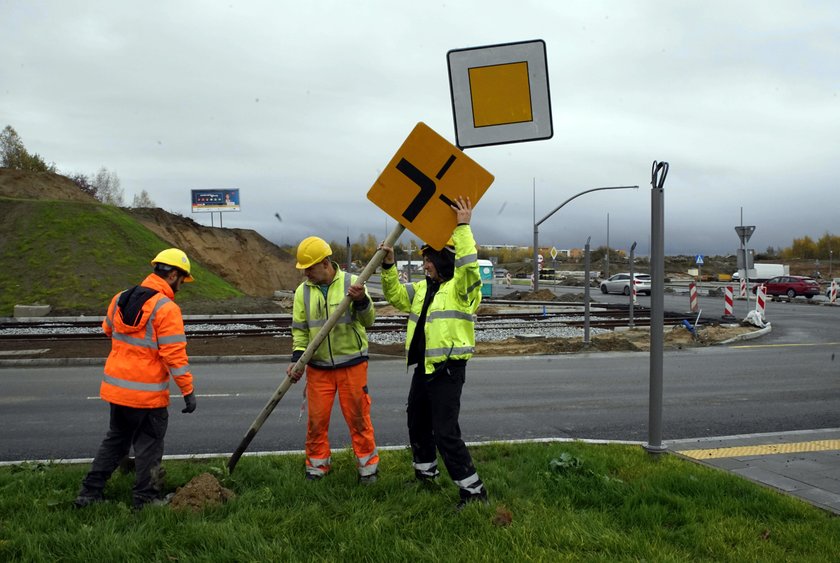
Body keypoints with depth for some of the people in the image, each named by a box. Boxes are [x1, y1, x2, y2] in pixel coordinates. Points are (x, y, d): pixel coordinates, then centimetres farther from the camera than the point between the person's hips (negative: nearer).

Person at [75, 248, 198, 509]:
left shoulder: (120, 299, 4)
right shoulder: (167, 309, -18)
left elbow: (108, 330, 22)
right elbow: (175, 355, -20)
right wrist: (188, 390, -14)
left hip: (115, 387, 7)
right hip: (148, 394, -7)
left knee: (115, 439, 23)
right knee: (149, 446, 9)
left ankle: (89, 493, 27)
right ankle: (145, 500, 18)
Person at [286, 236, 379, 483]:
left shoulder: (351, 282, -7)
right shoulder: (303, 291, 2)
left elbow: (368, 320, -10)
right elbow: (299, 329, 5)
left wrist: (361, 300, -30)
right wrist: (297, 358, -9)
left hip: (352, 363, -3)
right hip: (318, 367, 3)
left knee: (358, 416, 5)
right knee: (316, 419, 9)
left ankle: (368, 465, 20)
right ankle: (317, 464, 26)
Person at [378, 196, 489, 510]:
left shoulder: (462, 287, -11)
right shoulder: (422, 289, 14)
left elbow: (468, 265, -30)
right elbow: (396, 296, 17)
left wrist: (463, 227, -29)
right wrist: (388, 267, 3)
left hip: (448, 369, -9)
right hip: (423, 367, 9)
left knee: (445, 432, -11)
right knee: (417, 424, 21)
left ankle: (473, 490, 0)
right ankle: (426, 474, 41)